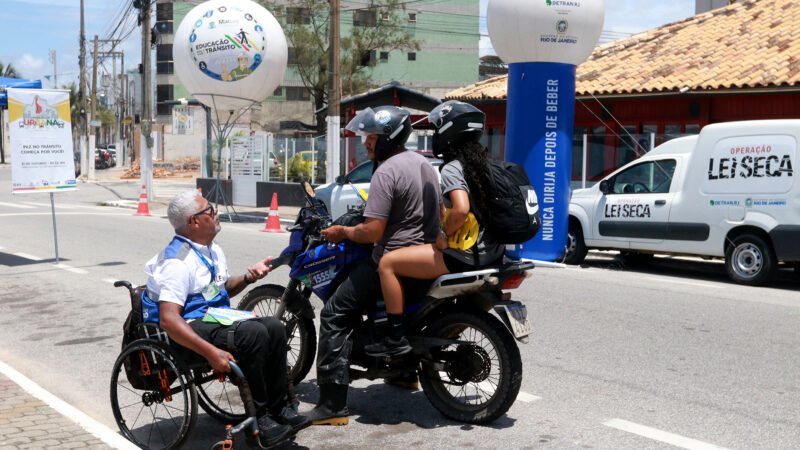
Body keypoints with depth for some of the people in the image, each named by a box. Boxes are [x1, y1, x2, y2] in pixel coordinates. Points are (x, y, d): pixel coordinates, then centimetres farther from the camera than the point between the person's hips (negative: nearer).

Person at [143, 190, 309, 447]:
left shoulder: (214, 252, 15)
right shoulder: (177, 261, -16)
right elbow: (168, 320, -25)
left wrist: (248, 277, 9)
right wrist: (211, 353, -34)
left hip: (218, 318, 9)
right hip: (192, 327, -9)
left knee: (274, 328, -12)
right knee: (254, 334, -29)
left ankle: (280, 409, -9)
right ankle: (262, 419, -22)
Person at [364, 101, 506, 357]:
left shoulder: (452, 168, -14)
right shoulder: (484, 162, 12)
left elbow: (461, 210, -30)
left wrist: (443, 235, -14)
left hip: (465, 255, -10)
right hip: (491, 252, 10)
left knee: (388, 263, -8)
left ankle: (398, 337, -8)